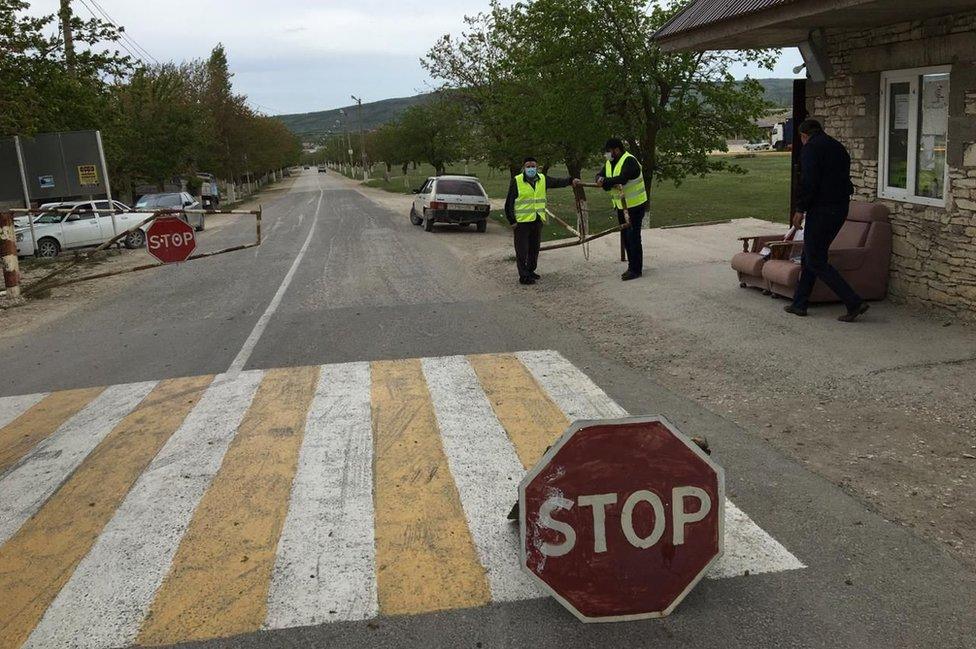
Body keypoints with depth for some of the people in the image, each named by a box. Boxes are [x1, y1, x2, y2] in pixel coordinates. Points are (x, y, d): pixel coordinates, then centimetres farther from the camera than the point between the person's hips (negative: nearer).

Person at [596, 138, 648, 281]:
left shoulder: (629, 161, -19)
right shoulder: (609, 163, 8)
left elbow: (622, 179, -33)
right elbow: (600, 177, -1)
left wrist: (605, 181, -25)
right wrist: (609, 183, -23)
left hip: (635, 206, -9)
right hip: (621, 206, 9)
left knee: (633, 237, -8)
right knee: (626, 237, 13)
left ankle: (636, 269, -3)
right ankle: (632, 267, 23)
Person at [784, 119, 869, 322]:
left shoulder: (811, 148, -9)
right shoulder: (839, 147, 18)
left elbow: (809, 182, -19)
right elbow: (843, 178, 18)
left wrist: (800, 209, -13)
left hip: (821, 210, -9)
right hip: (841, 208, 9)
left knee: (816, 262, -4)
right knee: (810, 257, 17)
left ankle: (854, 302, -7)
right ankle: (799, 304, 21)